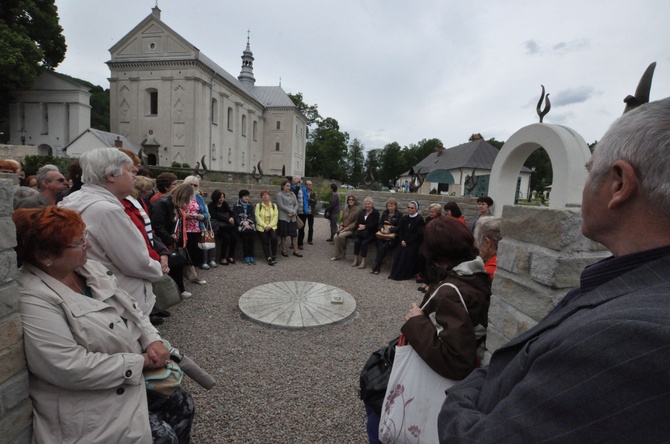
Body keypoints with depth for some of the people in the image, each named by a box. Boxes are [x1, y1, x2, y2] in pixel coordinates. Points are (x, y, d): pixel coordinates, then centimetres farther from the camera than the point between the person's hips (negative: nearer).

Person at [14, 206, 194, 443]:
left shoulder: (90, 267, 1)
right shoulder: (32, 300, -25)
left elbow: (130, 307, 6)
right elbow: (70, 367, -28)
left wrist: (152, 340, -9)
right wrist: (141, 361, -21)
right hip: (92, 404, -7)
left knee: (183, 404, 9)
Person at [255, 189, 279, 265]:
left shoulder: (274, 205, 12)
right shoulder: (258, 205, 6)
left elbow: (276, 216, 3)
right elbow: (257, 217, -4)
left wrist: (270, 225, -11)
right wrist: (265, 226, -14)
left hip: (272, 226, 1)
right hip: (261, 227, 0)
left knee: (274, 238, -22)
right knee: (265, 242, -12)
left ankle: (274, 256, -11)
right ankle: (269, 258, -14)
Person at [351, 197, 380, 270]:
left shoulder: (376, 213, 2)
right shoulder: (361, 212, 18)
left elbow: (373, 224, -9)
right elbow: (357, 222, 11)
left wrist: (364, 227, -16)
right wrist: (359, 226, -11)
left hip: (370, 233, -4)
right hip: (361, 232, 4)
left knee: (364, 242, -29)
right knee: (356, 241, -24)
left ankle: (363, 261, -25)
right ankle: (356, 259, -17)